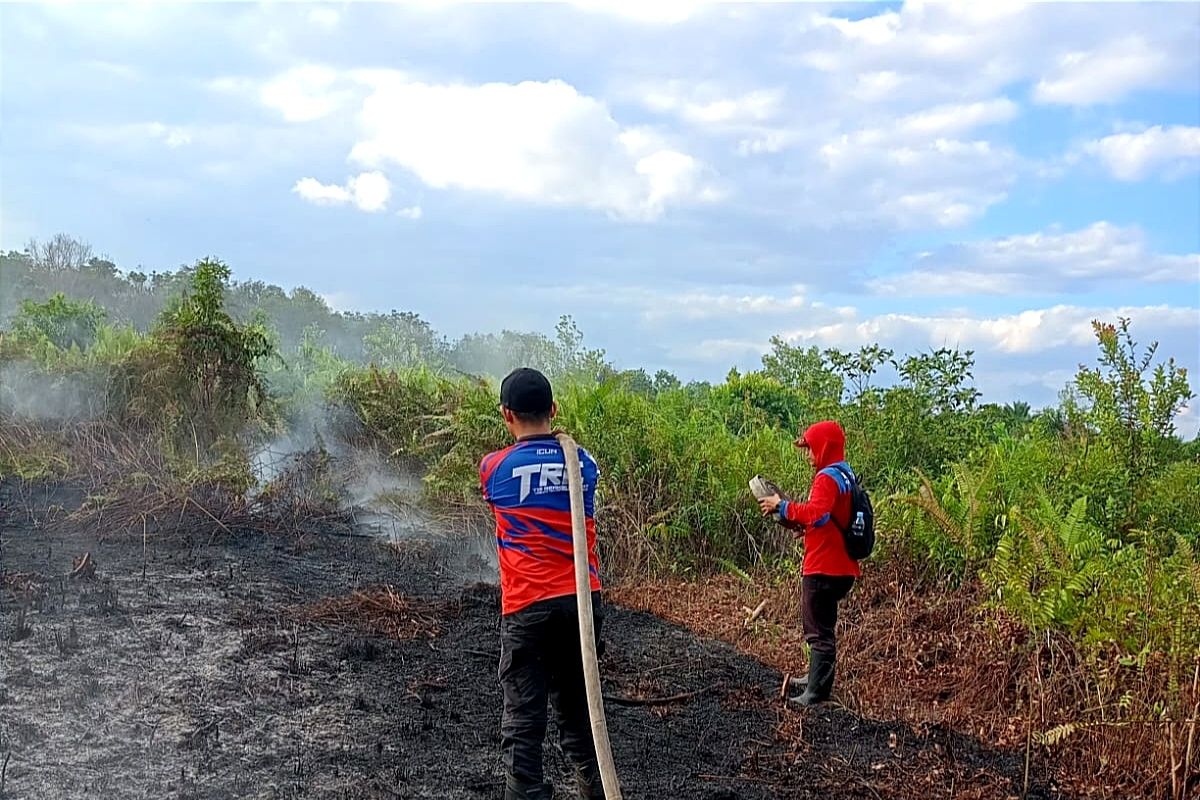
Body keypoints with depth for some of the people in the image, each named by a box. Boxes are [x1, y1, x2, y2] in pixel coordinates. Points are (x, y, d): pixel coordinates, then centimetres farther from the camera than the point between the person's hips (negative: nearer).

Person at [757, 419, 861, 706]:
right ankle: (818, 678, 36)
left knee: (819, 630, -6)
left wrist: (782, 507, -20)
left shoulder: (828, 478, -15)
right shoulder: (845, 476, 16)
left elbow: (815, 513, -31)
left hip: (824, 569, -10)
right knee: (822, 627, 23)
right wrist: (803, 526, 11)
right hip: (840, 566, 10)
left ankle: (817, 692, -5)